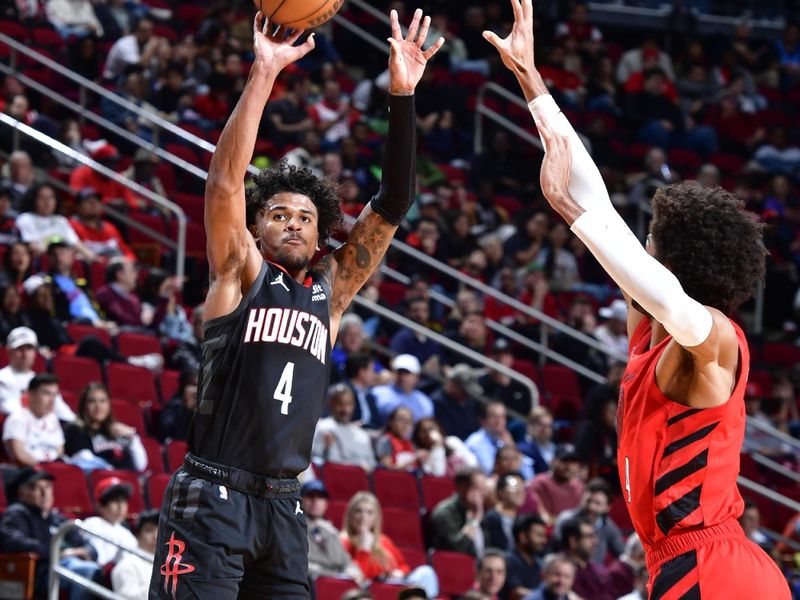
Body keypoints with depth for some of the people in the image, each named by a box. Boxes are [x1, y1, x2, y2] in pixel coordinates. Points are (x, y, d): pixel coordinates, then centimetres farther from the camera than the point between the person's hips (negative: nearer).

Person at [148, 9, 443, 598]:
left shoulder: (330, 290, 14)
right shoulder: (241, 273, 3)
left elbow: (391, 207, 9)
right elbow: (224, 181, -10)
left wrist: (402, 97, 0)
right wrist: (263, 74, -15)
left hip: (283, 506, 5)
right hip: (212, 498, -5)